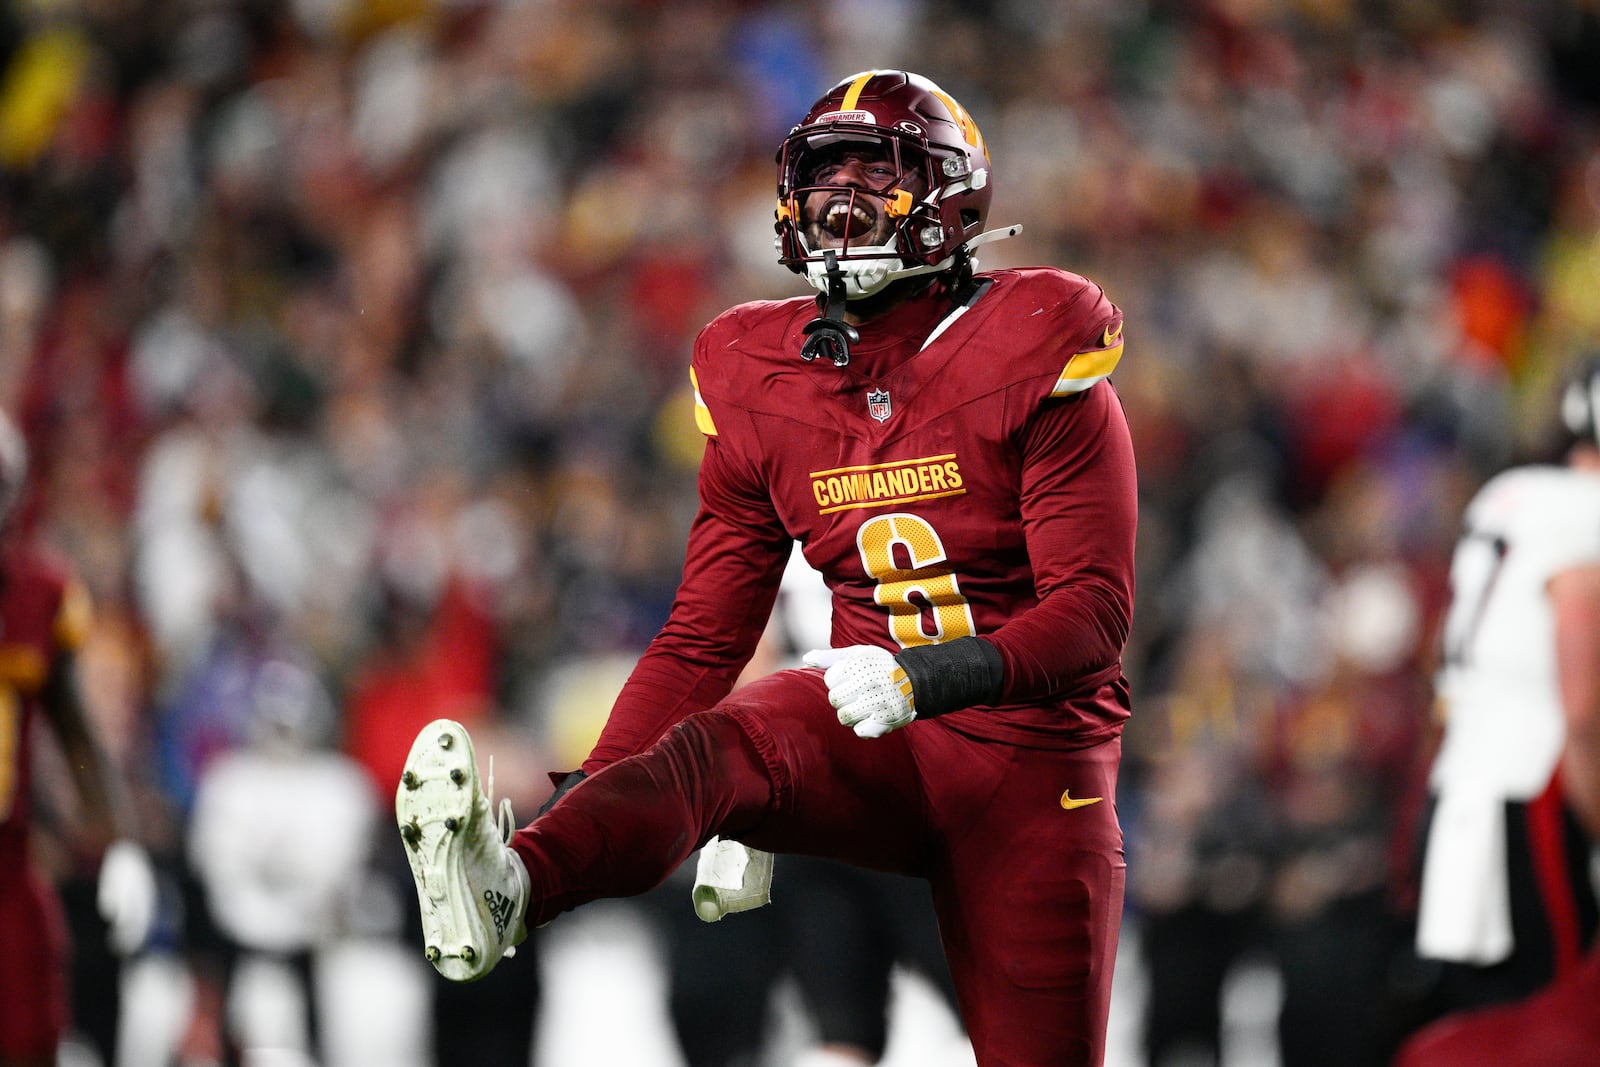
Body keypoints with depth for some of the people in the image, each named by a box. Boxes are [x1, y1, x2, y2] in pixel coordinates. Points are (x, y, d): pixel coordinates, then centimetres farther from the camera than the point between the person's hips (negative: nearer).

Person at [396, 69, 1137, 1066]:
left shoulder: (1032, 359, -7)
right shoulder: (764, 387, 6)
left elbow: (1096, 611, -13)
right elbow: (705, 635, 10)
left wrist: (932, 676, -30)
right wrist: (596, 785, -5)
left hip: (1031, 742, -2)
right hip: (870, 732, 2)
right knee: (706, 750, -30)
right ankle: (503, 888, -57)